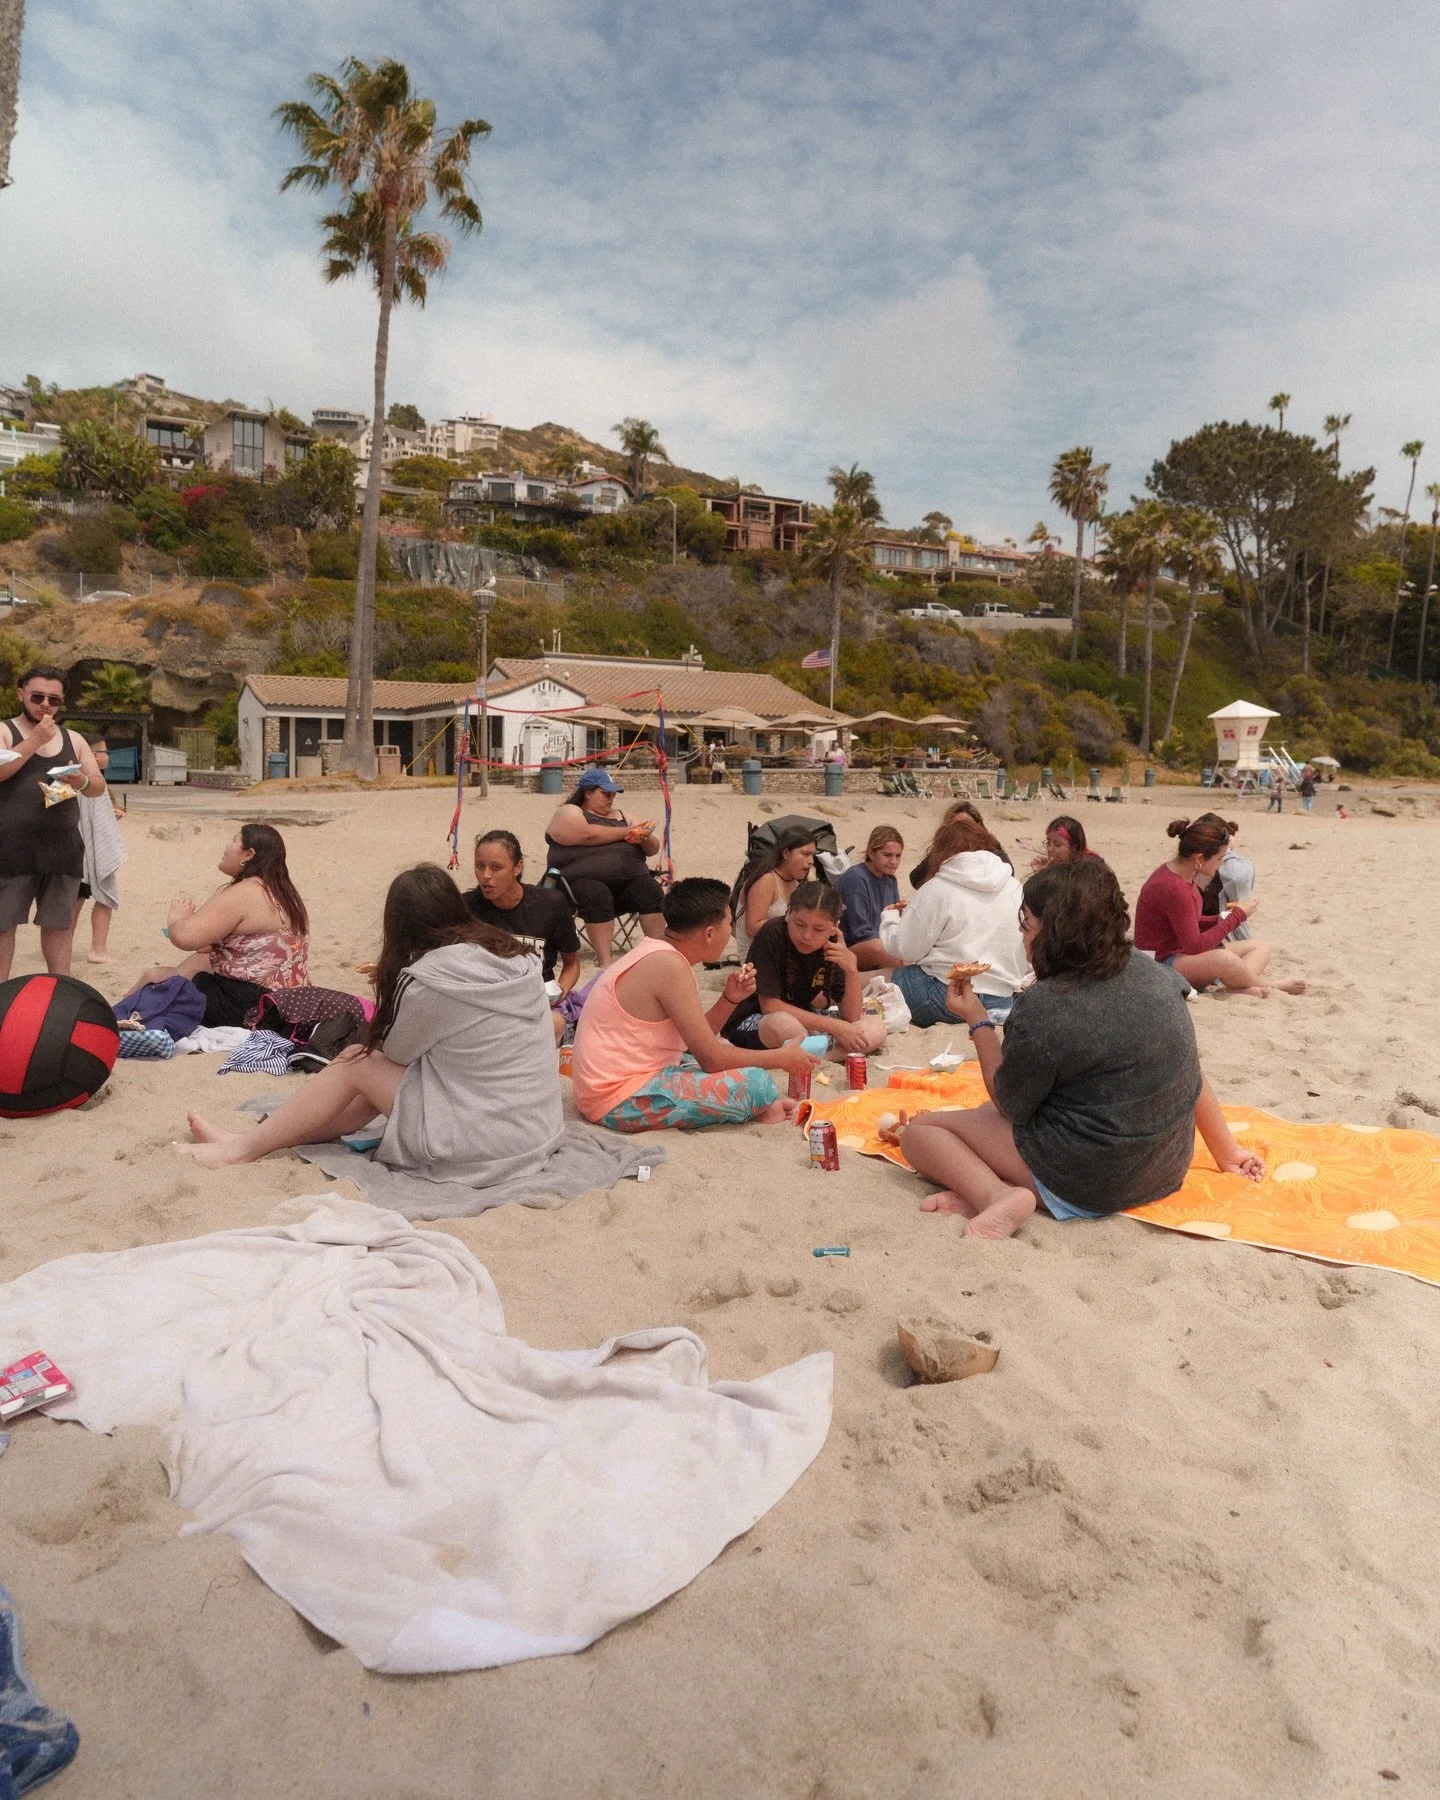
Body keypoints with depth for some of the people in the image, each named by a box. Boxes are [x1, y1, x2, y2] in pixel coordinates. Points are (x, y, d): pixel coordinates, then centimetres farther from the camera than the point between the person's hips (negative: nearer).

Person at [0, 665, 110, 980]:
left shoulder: (73, 739, 15)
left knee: (59, 924, 8)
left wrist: (82, 781, -12)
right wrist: (36, 739, -14)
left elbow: (99, 787, 11)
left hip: (63, 847, 4)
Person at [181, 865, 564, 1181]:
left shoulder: (429, 981, -18)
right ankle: (268, 1136, 25)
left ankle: (243, 1148, 18)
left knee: (356, 1063, 4)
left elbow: (393, 1050, 2)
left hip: (486, 1151, -7)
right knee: (377, 1065, 15)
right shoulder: (512, 954, 2)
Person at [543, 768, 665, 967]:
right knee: (598, 896, -37)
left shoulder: (620, 816, 26)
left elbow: (653, 849, 23)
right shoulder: (569, 812, 8)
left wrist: (645, 837, -1)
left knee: (651, 892, -25)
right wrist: (627, 832, -4)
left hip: (629, 879, 5)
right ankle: (605, 964, -40)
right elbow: (588, 835, -14)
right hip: (584, 880, -5)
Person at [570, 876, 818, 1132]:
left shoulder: (656, 953, 9)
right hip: (621, 1101, -10)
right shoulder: (669, 965, -19)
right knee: (756, 1082, -20)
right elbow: (710, 1059, -18)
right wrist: (781, 1058, -6)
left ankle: (760, 1104, 3)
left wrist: (730, 999, -1)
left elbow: (695, 1042, 13)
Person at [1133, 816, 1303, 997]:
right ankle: (1266, 987, -7)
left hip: (1184, 953, 11)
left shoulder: (1182, 874, 4)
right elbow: (1195, 946, -25)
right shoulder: (1173, 888, -26)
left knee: (1260, 947, 9)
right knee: (1224, 959, -37)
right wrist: (1237, 915, -16)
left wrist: (1222, 919, -6)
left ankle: (1241, 988, -22)